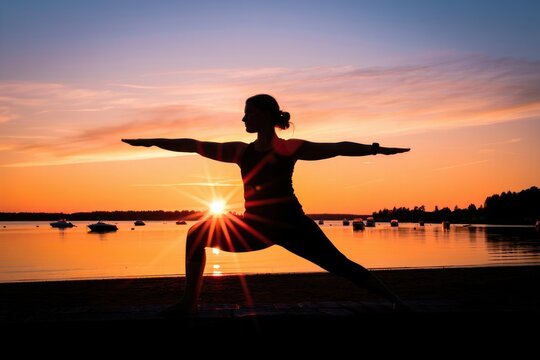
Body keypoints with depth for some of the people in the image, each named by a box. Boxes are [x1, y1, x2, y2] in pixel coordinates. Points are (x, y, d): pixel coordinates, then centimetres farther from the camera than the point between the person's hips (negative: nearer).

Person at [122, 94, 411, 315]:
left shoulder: (289, 148, -6)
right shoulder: (242, 151, 7)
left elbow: (337, 148, -11)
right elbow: (195, 146, 9)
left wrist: (375, 149, -23)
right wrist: (152, 142, 11)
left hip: (291, 223, -4)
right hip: (256, 225, 5)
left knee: (340, 265, -10)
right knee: (198, 234, -1)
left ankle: (394, 300, 3)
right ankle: (189, 303, 4)